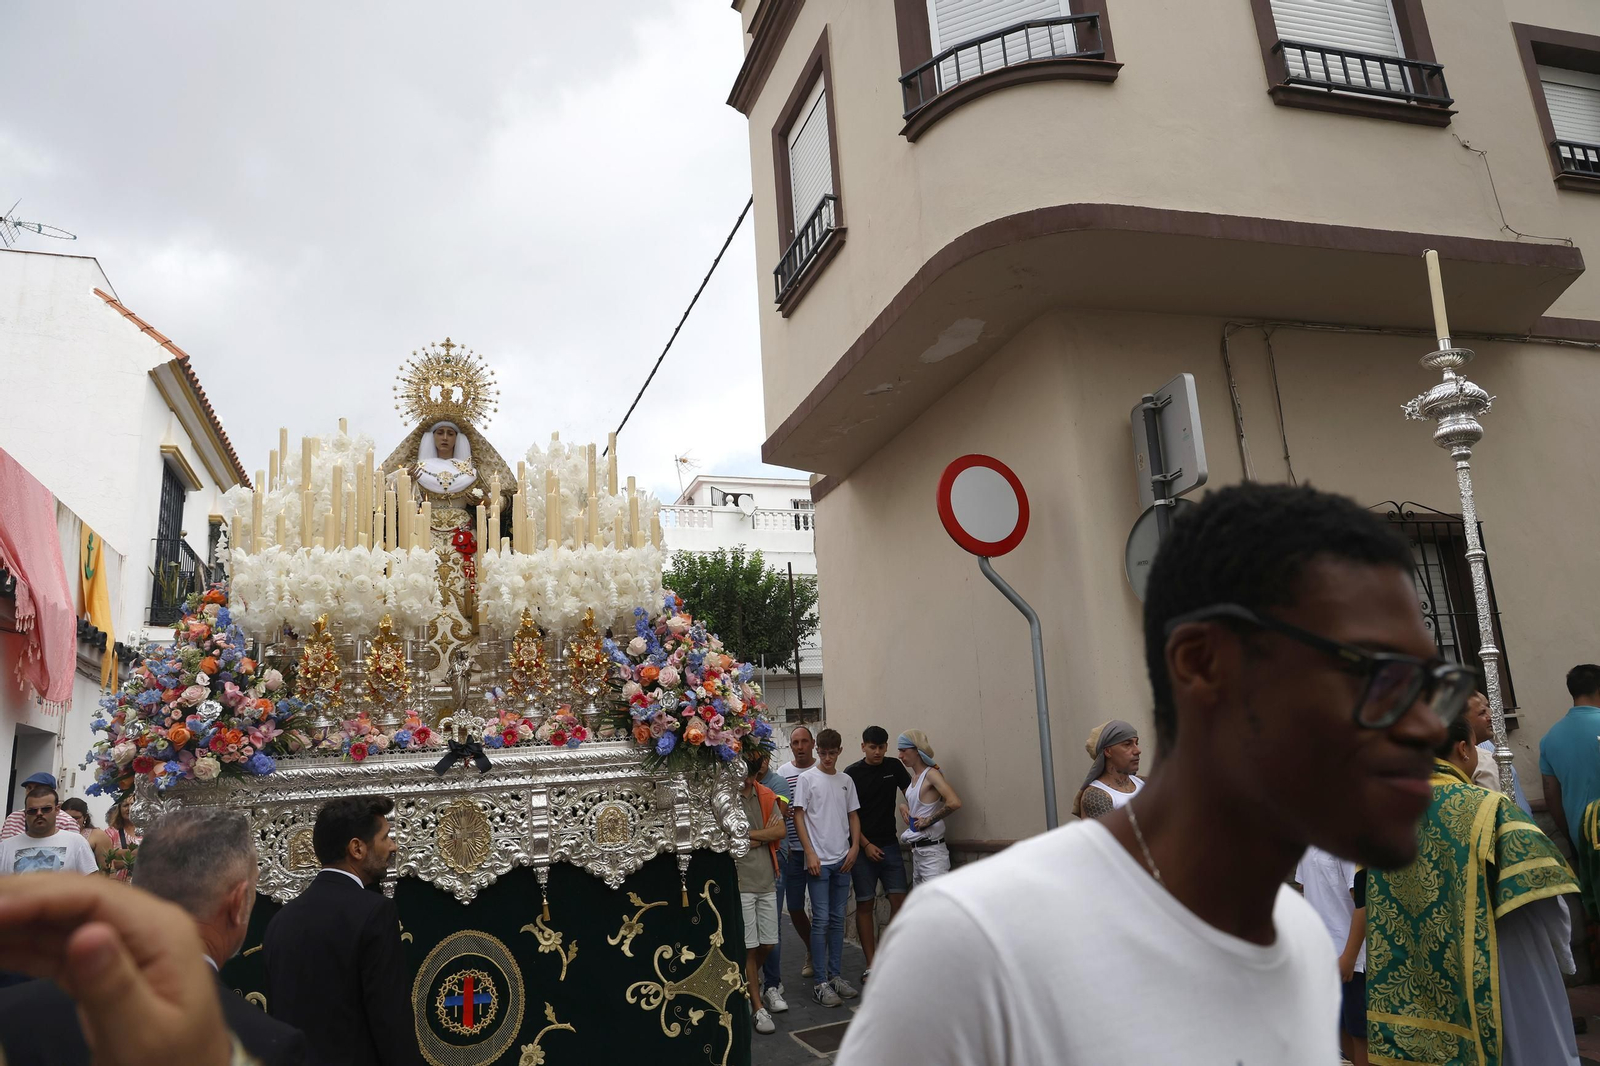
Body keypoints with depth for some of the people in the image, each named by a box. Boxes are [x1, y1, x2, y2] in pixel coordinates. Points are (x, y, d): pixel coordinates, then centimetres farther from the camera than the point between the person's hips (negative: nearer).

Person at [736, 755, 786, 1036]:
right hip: (740, 883, -5)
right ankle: (758, 1007, 14)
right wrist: (764, 834, -10)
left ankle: (748, 982, 38)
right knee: (749, 947, 2)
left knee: (767, 943, 12)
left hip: (766, 880, 5)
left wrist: (746, 835, -13)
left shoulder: (766, 795, 7)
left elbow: (780, 831, -3)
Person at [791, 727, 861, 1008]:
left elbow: (853, 815, 14)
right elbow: (798, 816, -6)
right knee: (821, 920, -5)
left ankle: (835, 975, 20)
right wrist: (810, 853, -12)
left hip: (843, 859, 5)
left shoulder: (846, 781, 10)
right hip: (818, 860, -5)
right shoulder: (806, 779, -4)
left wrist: (855, 847, 1)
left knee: (838, 919, 10)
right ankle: (820, 983, 1)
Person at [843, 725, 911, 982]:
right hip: (863, 847, -3)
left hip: (889, 845, 3)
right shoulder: (852, 773, -5)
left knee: (899, 900, -2)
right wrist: (866, 845, -9)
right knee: (865, 904, 2)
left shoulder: (894, 766, 5)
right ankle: (871, 965, 9)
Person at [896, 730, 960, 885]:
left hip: (931, 850, -9)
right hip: (916, 851, 9)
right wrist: (904, 807, 8)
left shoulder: (931, 774, -13)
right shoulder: (913, 777, 11)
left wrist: (929, 820, -19)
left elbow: (954, 803, -28)